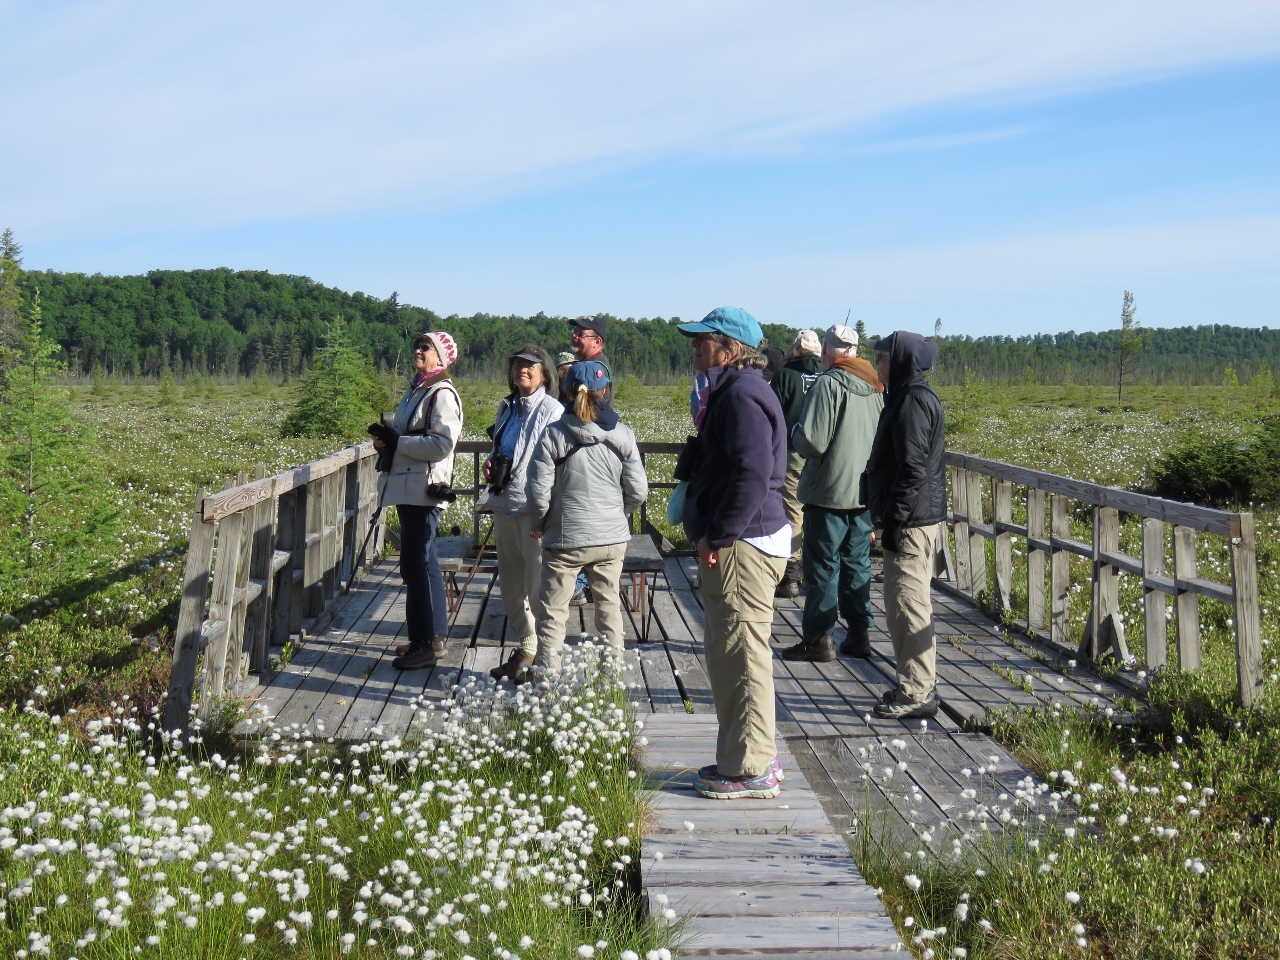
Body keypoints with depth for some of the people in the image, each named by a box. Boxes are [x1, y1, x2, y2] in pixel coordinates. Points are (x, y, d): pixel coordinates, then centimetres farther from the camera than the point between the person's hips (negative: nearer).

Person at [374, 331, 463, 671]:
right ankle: (435, 635, 25)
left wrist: (397, 442, -17)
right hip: (408, 488, 10)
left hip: (424, 489, -10)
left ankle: (424, 644, -3)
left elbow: (442, 444, -22)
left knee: (416, 564, -8)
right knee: (422, 563, 15)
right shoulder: (415, 390, 18)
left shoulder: (442, 394, -11)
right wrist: (386, 440, 6)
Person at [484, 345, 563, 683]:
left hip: (535, 509, -8)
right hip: (504, 506, 8)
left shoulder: (552, 410, -7)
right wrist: (490, 464, 7)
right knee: (511, 583, 14)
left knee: (538, 586, -6)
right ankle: (524, 649, 27)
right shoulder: (507, 407, 16)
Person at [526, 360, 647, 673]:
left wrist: (538, 524, 9)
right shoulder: (622, 435, -3)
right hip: (613, 537, 3)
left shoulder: (553, 434, -9)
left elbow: (538, 491, -10)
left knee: (553, 608, 8)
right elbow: (638, 491, -2)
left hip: (565, 538, -2)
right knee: (609, 603, 16)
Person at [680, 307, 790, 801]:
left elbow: (752, 474, -24)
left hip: (743, 546, -11)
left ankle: (751, 769, 3)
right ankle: (744, 756, 25)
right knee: (726, 653, 16)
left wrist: (718, 536, -19)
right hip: (731, 544, 11)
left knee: (741, 654, -5)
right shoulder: (729, 391, 18)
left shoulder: (743, 395, -16)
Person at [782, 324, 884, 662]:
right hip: (865, 491, 7)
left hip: (830, 492, -7)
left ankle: (818, 639, 6)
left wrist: (795, 431, -1)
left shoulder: (829, 383, -15)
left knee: (822, 567, 1)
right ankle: (859, 633, 17)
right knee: (857, 564, 14)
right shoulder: (875, 387, 6)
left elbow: (812, 443, -20)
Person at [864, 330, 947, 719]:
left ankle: (916, 694, -1)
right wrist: (889, 517, 21)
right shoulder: (914, 395, 16)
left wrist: (893, 521, -19)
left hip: (912, 523, -11)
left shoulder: (913, 400, -15)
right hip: (921, 519, 11)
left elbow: (912, 468, -21)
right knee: (910, 604, 15)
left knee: (907, 605, -6)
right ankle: (918, 686, 22)